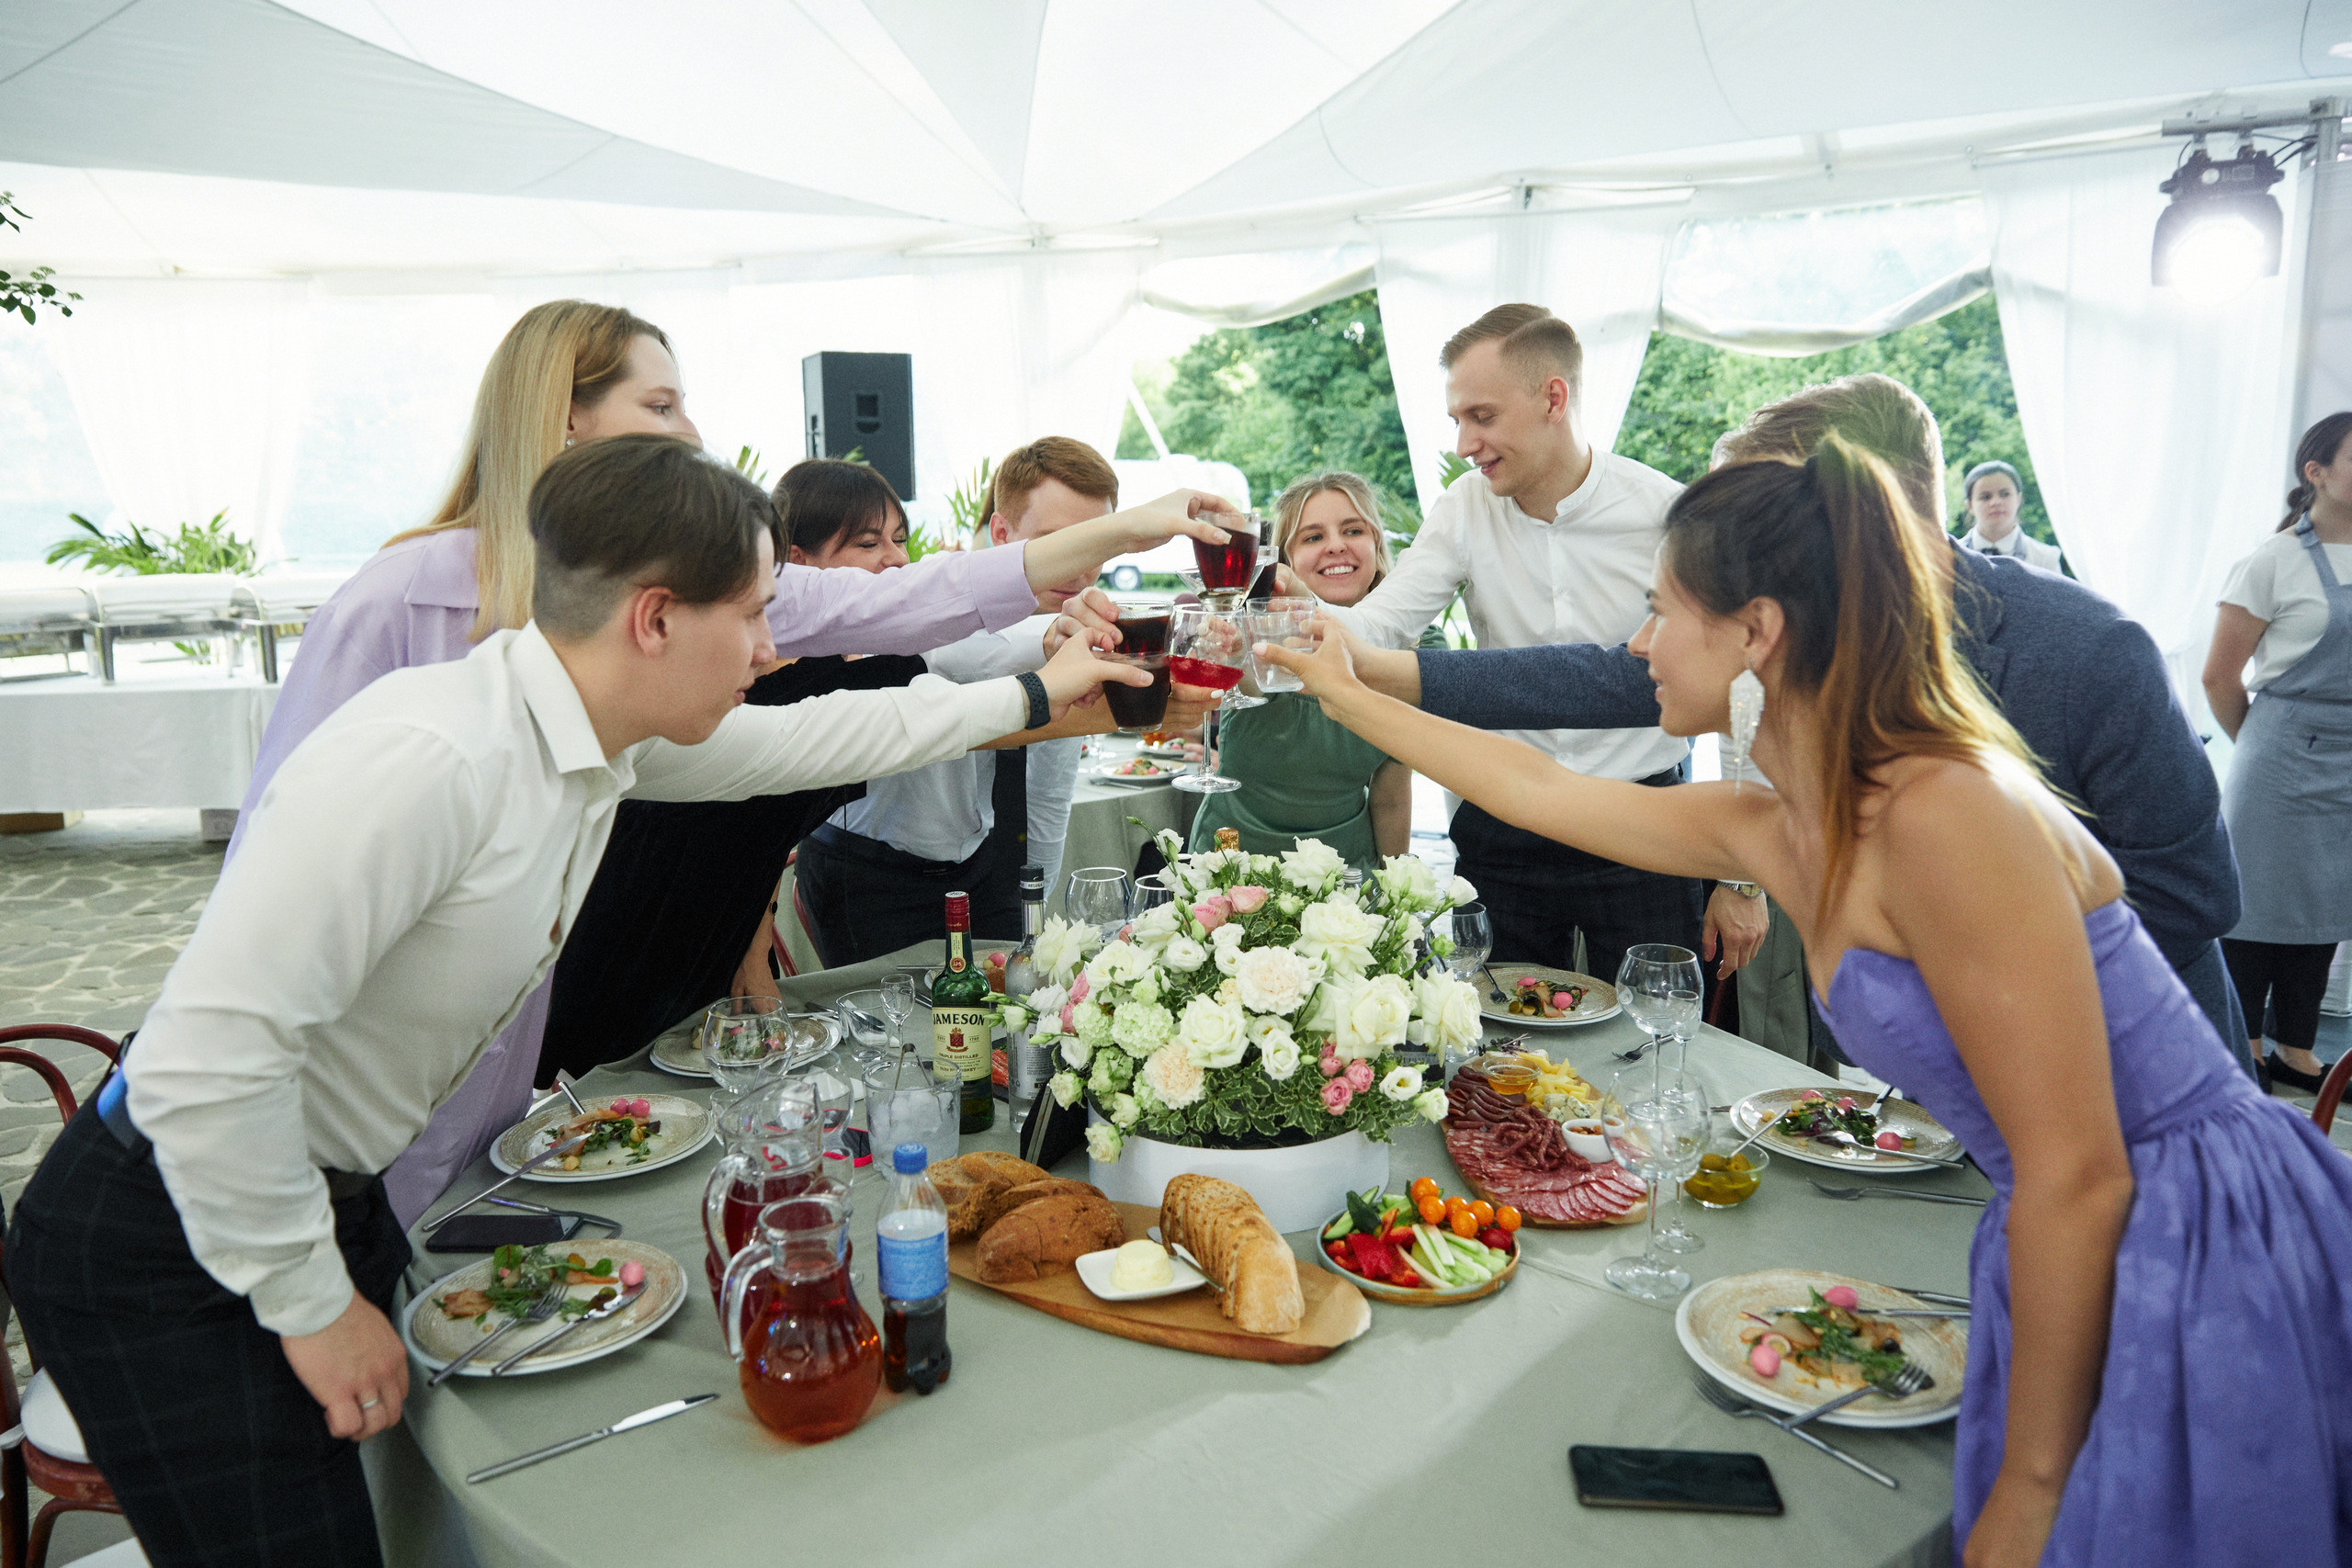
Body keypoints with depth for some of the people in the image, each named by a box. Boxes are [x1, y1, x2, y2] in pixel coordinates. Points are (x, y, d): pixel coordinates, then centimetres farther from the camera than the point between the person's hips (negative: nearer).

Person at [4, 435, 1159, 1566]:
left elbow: (803, 742, 12)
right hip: (161, 1251, -8)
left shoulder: (603, 729, -4)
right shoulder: (433, 758, -31)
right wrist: (313, 1305, -19)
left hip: (328, 1201, 8)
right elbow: (205, 1061, -31)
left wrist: (1032, 695, 20)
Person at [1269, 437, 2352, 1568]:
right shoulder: (1775, 830, 2)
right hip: (2098, 1266, 8)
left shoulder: (1946, 816, -24)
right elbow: (1538, 788, 16)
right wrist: (1346, 696, 25)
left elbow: (2078, 1177, -22)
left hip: (2211, 1254, -7)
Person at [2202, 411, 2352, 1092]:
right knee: (2261, 908, 3)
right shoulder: (2276, 561, -9)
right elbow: (2220, 678, -6)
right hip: (2286, 767, -5)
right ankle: (2244, 1054, 15)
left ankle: (2296, 1051, 25)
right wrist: (2267, 747, 6)